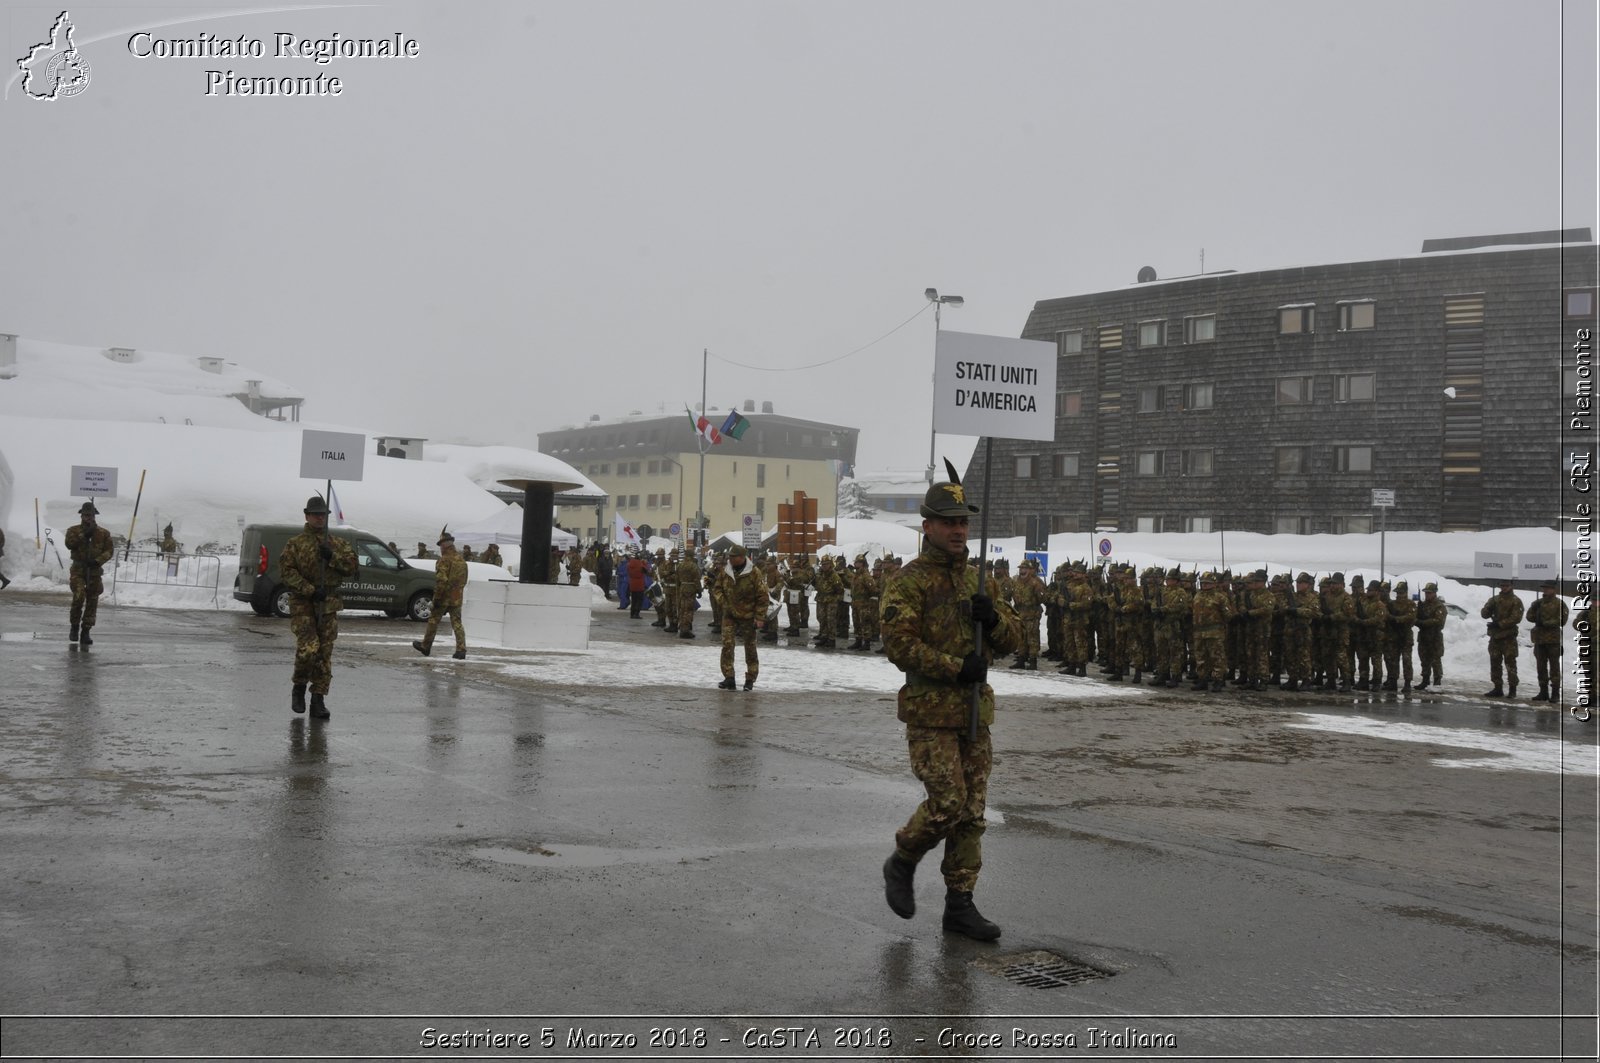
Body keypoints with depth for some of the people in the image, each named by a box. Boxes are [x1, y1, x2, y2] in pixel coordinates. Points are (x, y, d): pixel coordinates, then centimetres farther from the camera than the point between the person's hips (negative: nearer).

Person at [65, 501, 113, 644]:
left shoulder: (103, 533, 8)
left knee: (92, 601, 2)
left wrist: (98, 560, -11)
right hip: (78, 569, -2)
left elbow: (109, 550, 4)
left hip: (94, 570, 2)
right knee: (79, 596, -19)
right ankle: (75, 627, 0)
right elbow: (69, 544, -11)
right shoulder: (74, 530, 7)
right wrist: (84, 535, -16)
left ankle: (85, 632, 9)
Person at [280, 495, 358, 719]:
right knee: (308, 648, -18)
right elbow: (286, 571, -8)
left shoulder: (337, 544, 13)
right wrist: (310, 590, -17)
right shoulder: (295, 544, 4)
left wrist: (332, 557, -13)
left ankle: (318, 701, 9)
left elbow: (353, 566, 2)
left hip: (328, 606, 3)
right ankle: (299, 688, 7)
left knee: (325, 653, 2)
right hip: (302, 603, -3)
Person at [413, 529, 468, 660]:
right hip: (457, 598, 6)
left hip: (444, 597, -6)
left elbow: (441, 580, -20)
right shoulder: (461, 560, 11)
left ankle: (426, 647, 20)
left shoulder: (444, 560, -14)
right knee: (457, 623, 4)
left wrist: (437, 597, -16)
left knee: (433, 621, 9)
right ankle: (461, 650, -5)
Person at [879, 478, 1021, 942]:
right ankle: (901, 864, 14)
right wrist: (957, 668, -20)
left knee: (972, 812, 7)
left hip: (975, 712, 7)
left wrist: (992, 617, -7)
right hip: (930, 712, -7)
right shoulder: (909, 582, -8)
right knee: (948, 803, -12)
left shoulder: (975, 580, 14)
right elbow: (900, 645, -17)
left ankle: (960, 904, 16)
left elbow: (1014, 639, 14)